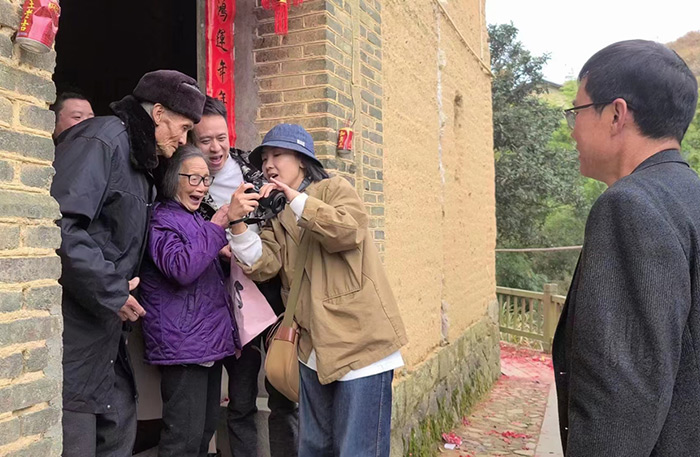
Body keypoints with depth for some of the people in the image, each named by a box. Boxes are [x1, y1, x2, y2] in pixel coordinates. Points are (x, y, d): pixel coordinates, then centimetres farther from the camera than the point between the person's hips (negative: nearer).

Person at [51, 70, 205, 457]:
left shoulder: (139, 158, 18)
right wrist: (110, 292, -20)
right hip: (74, 320, -10)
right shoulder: (102, 139, -13)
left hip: (104, 323, 10)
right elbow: (58, 223, -26)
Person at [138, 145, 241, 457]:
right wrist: (217, 227, -21)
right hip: (185, 345, -9)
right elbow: (181, 268, -25)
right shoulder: (160, 219, -8)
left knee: (206, 428, 17)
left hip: (210, 341, 9)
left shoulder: (194, 218, 19)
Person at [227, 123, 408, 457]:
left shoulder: (334, 189, 0)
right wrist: (238, 222, -16)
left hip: (359, 339, -6)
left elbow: (349, 231, -21)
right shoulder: (276, 216, 15)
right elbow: (264, 266, -2)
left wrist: (296, 199, -16)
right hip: (314, 348, 7)